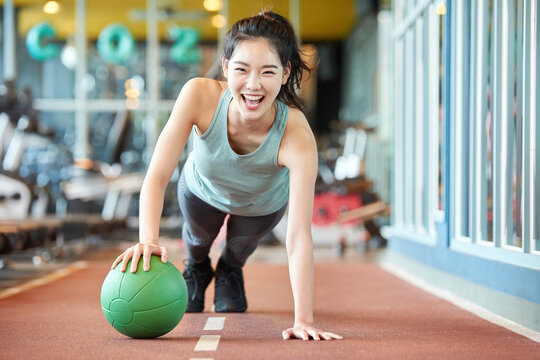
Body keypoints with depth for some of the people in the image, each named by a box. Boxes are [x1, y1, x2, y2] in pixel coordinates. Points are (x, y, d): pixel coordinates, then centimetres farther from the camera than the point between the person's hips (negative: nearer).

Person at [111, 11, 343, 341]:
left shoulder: (297, 136, -46)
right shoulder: (200, 95, -43)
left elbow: (299, 236, -46)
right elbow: (157, 175, -40)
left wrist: (303, 320, -50)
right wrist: (148, 239, -57)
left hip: (263, 205, 0)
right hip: (202, 190, 0)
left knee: (241, 246, 25)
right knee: (199, 238, 24)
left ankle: (230, 273, 62)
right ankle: (197, 270, 61)